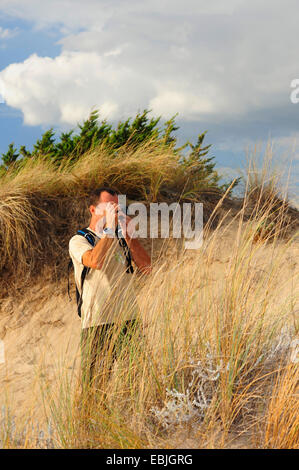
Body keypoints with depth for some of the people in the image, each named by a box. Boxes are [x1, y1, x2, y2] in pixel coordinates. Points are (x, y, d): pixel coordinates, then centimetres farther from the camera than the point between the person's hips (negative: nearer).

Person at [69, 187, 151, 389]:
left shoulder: (120, 240, 17)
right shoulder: (79, 240, 1)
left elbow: (146, 266, 4)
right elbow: (96, 261, -21)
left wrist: (127, 234, -2)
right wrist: (109, 228, -13)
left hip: (130, 320, 5)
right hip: (99, 324, -4)